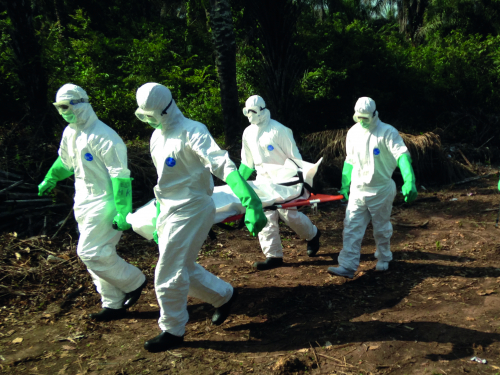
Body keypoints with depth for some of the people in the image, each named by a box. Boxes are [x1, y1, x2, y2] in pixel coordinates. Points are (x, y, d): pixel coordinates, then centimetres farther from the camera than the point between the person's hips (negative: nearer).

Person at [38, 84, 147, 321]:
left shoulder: (102, 137, -20)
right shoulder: (70, 133, 7)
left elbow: (121, 177, -22)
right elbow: (65, 162, 28)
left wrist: (123, 213, -25)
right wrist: (49, 180, 41)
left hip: (103, 203, -9)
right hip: (84, 204, 9)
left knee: (90, 252, -13)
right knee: (98, 253, 12)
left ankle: (134, 281, 8)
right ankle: (114, 304, 23)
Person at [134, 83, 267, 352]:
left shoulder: (191, 132, -19)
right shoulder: (157, 136, 8)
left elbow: (224, 165, -32)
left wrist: (251, 201, -44)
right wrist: (159, 216, 23)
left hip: (191, 210, -9)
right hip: (169, 211, 9)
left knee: (169, 276, -1)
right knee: (184, 269, 18)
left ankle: (173, 331, 19)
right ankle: (224, 295, 39)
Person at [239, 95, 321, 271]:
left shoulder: (278, 130, -11)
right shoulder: (248, 133, 8)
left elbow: (294, 157, -9)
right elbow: (247, 162, 18)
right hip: (263, 181, 6)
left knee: (289, 214, -2)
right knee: (266, 217, 1)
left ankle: (312, 234, 28)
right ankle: (273, 256, 10)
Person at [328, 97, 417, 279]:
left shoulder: (387, 132, -15)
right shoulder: (353, 132, 3)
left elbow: (402, 155, -26)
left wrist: (409, 182, -40)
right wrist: (345, 185, 15)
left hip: (381, 190, -4)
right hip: (357, 190, 4)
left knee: (381, 228, 13)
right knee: (351, 228, -3)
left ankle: (383, 259, 34)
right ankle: (347, 266, -1)